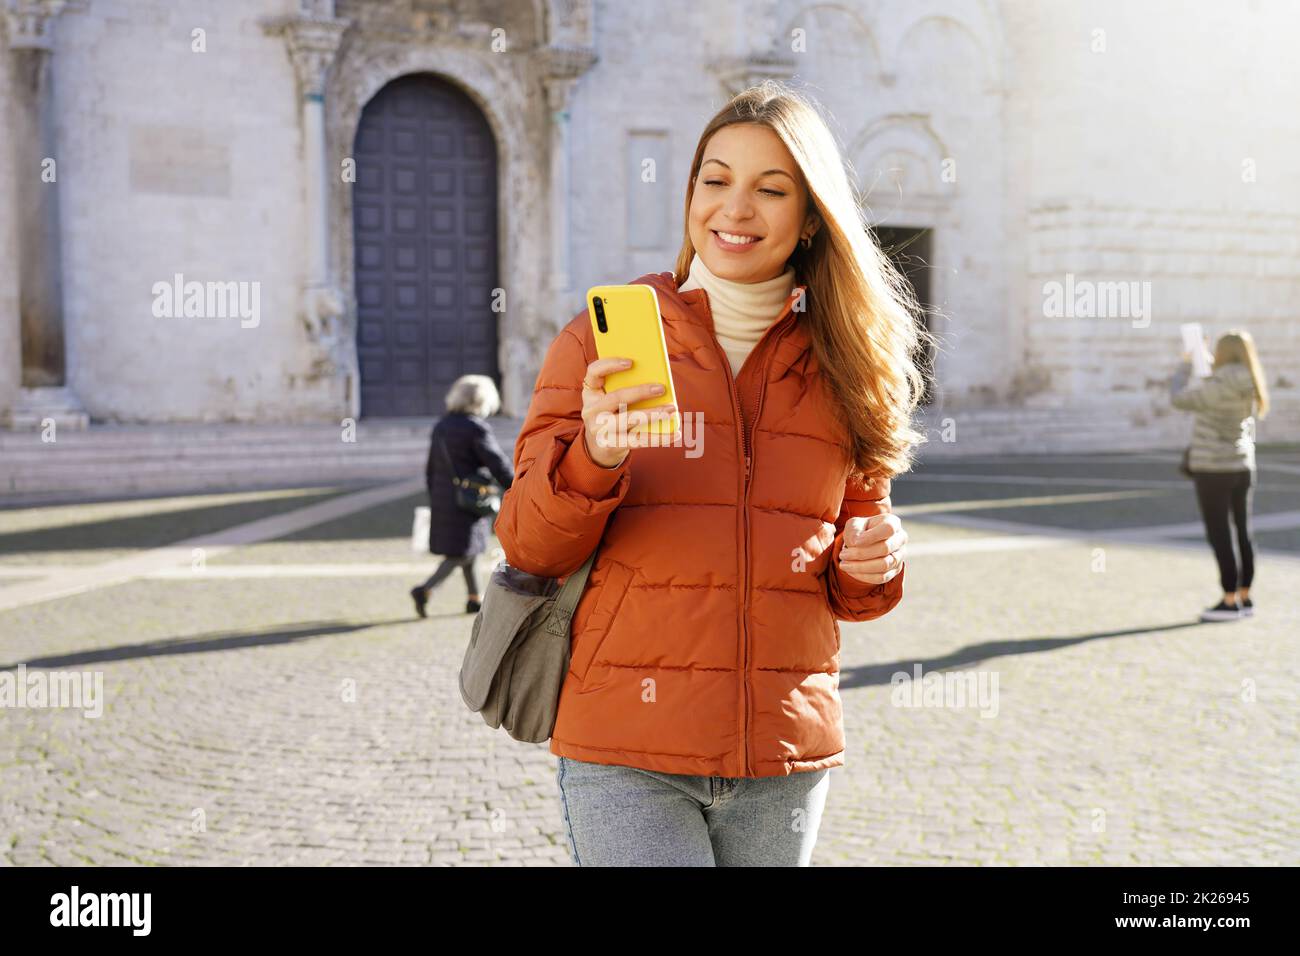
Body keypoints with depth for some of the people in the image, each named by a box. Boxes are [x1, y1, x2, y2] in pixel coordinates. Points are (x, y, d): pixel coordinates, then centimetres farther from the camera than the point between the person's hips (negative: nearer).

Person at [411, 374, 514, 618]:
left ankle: (474, 599, 24)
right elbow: (498, 464, -13)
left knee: (464, 552, 17)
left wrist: (434, 501, 21)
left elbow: (431, 468, 14)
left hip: (442, 498, 8)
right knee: (462, 552, -2)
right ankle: (425, 590, -12)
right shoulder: (477, 428, -14)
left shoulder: (441, 426, 10)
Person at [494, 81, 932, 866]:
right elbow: (528, 549, -4)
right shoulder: (602, 341, -2)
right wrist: (592, 460, -24)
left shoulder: (840, 364, 7)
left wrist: (872, 565, -6)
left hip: (785, 759, 3)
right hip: (627, 754, -3)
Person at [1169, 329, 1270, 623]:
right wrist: (1207, 364, 30)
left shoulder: (1217, 387, -20)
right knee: (1242, 533, 11)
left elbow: (1178, 399, -9)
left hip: (1214, 469, -8)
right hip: (1243, 466, 8)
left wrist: (1185, 366, 5)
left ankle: (1230, 602, -2)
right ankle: (1245, 599, 17)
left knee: (1218, 536, -3)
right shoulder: (1249, 385, 4)